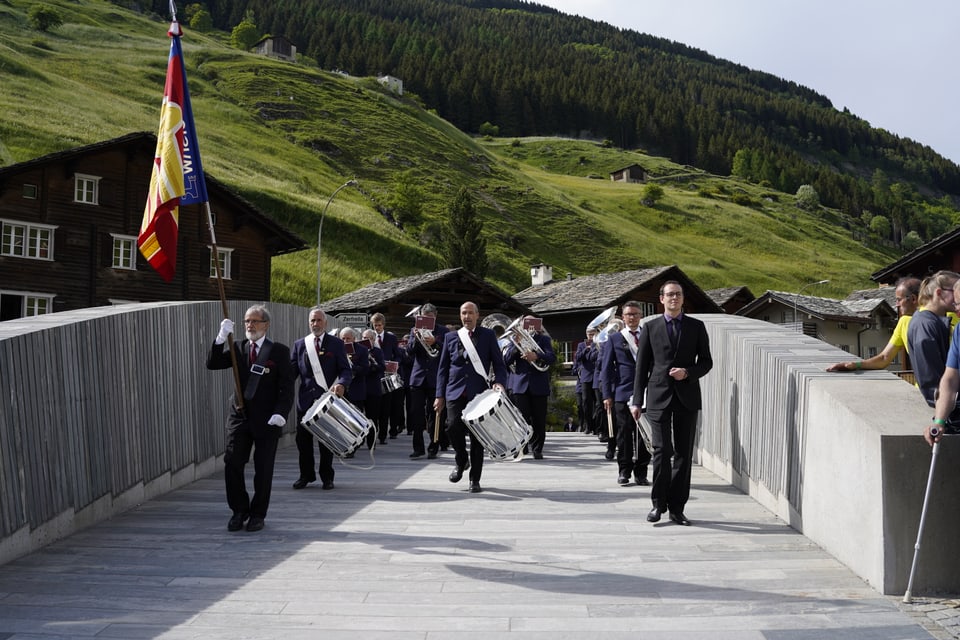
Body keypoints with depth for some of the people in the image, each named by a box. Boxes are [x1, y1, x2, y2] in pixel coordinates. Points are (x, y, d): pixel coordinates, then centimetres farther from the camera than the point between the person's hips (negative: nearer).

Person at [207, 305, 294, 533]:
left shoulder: (279, 351, -2)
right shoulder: (238, 348, 10)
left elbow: (287, 387, -6)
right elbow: (212, 364, -1)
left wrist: (281, 413, -19)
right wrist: (221, 338, -13)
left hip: (267, 419, -3)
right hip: (240, 416, 3)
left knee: (263, 469, 4)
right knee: (232, 463, -1)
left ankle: (258, 514, 19)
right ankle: (239, 511, 16)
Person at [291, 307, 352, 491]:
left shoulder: (336, 343, 3)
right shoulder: (299, 344, 10)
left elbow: (346, 370, -2)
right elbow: (293, 370, 5)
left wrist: (341, 384, -23)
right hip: (306, 399, 2)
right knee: (303, 439, 5)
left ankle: (326, 477, 18)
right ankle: (306, 475, 20)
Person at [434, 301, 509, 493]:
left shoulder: (488, 335, 8)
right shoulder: (450, 337, 12)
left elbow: (499, 364, 6)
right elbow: (442, 368, 12)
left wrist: (499, 382, -13)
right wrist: (440, 395, 5)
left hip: (479, 392, -1)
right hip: (455, 392, 1)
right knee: (453, 426, -15)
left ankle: (475, 479, 12)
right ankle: (461, 460, 15)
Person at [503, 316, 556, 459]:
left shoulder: (543, 339, 8)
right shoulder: (516, 339, 11)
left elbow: (552, 357, -8)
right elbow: (505, 360, 2)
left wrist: (536, 356, -25)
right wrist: (516, 345, -11)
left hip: (539, 386, 0)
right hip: (520, 385, 0)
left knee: (539, 420, 2)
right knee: (522, 418, -2)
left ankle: (537, 449, 11)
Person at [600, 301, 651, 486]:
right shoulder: (614, 339, 7)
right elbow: (606, 368, 5)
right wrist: (607, 395, -3)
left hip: (646, 394, 1)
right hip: (623, 393, -1)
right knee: (624, 435, 3)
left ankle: (641, 473, 13)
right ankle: (624, 472, 12)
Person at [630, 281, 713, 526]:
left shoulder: (696, 327, 8)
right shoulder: (650, 327, 6)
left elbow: (706, 361, 10)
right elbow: (641, 366, 6)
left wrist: (687, 373, -11)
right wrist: (637, 401, 3)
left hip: (687, 396, 2)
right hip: (659, 396, -1)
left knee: (684, 453, 4)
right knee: (662, 450, -9)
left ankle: (677, 507, 12)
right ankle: (658, 503, 5)